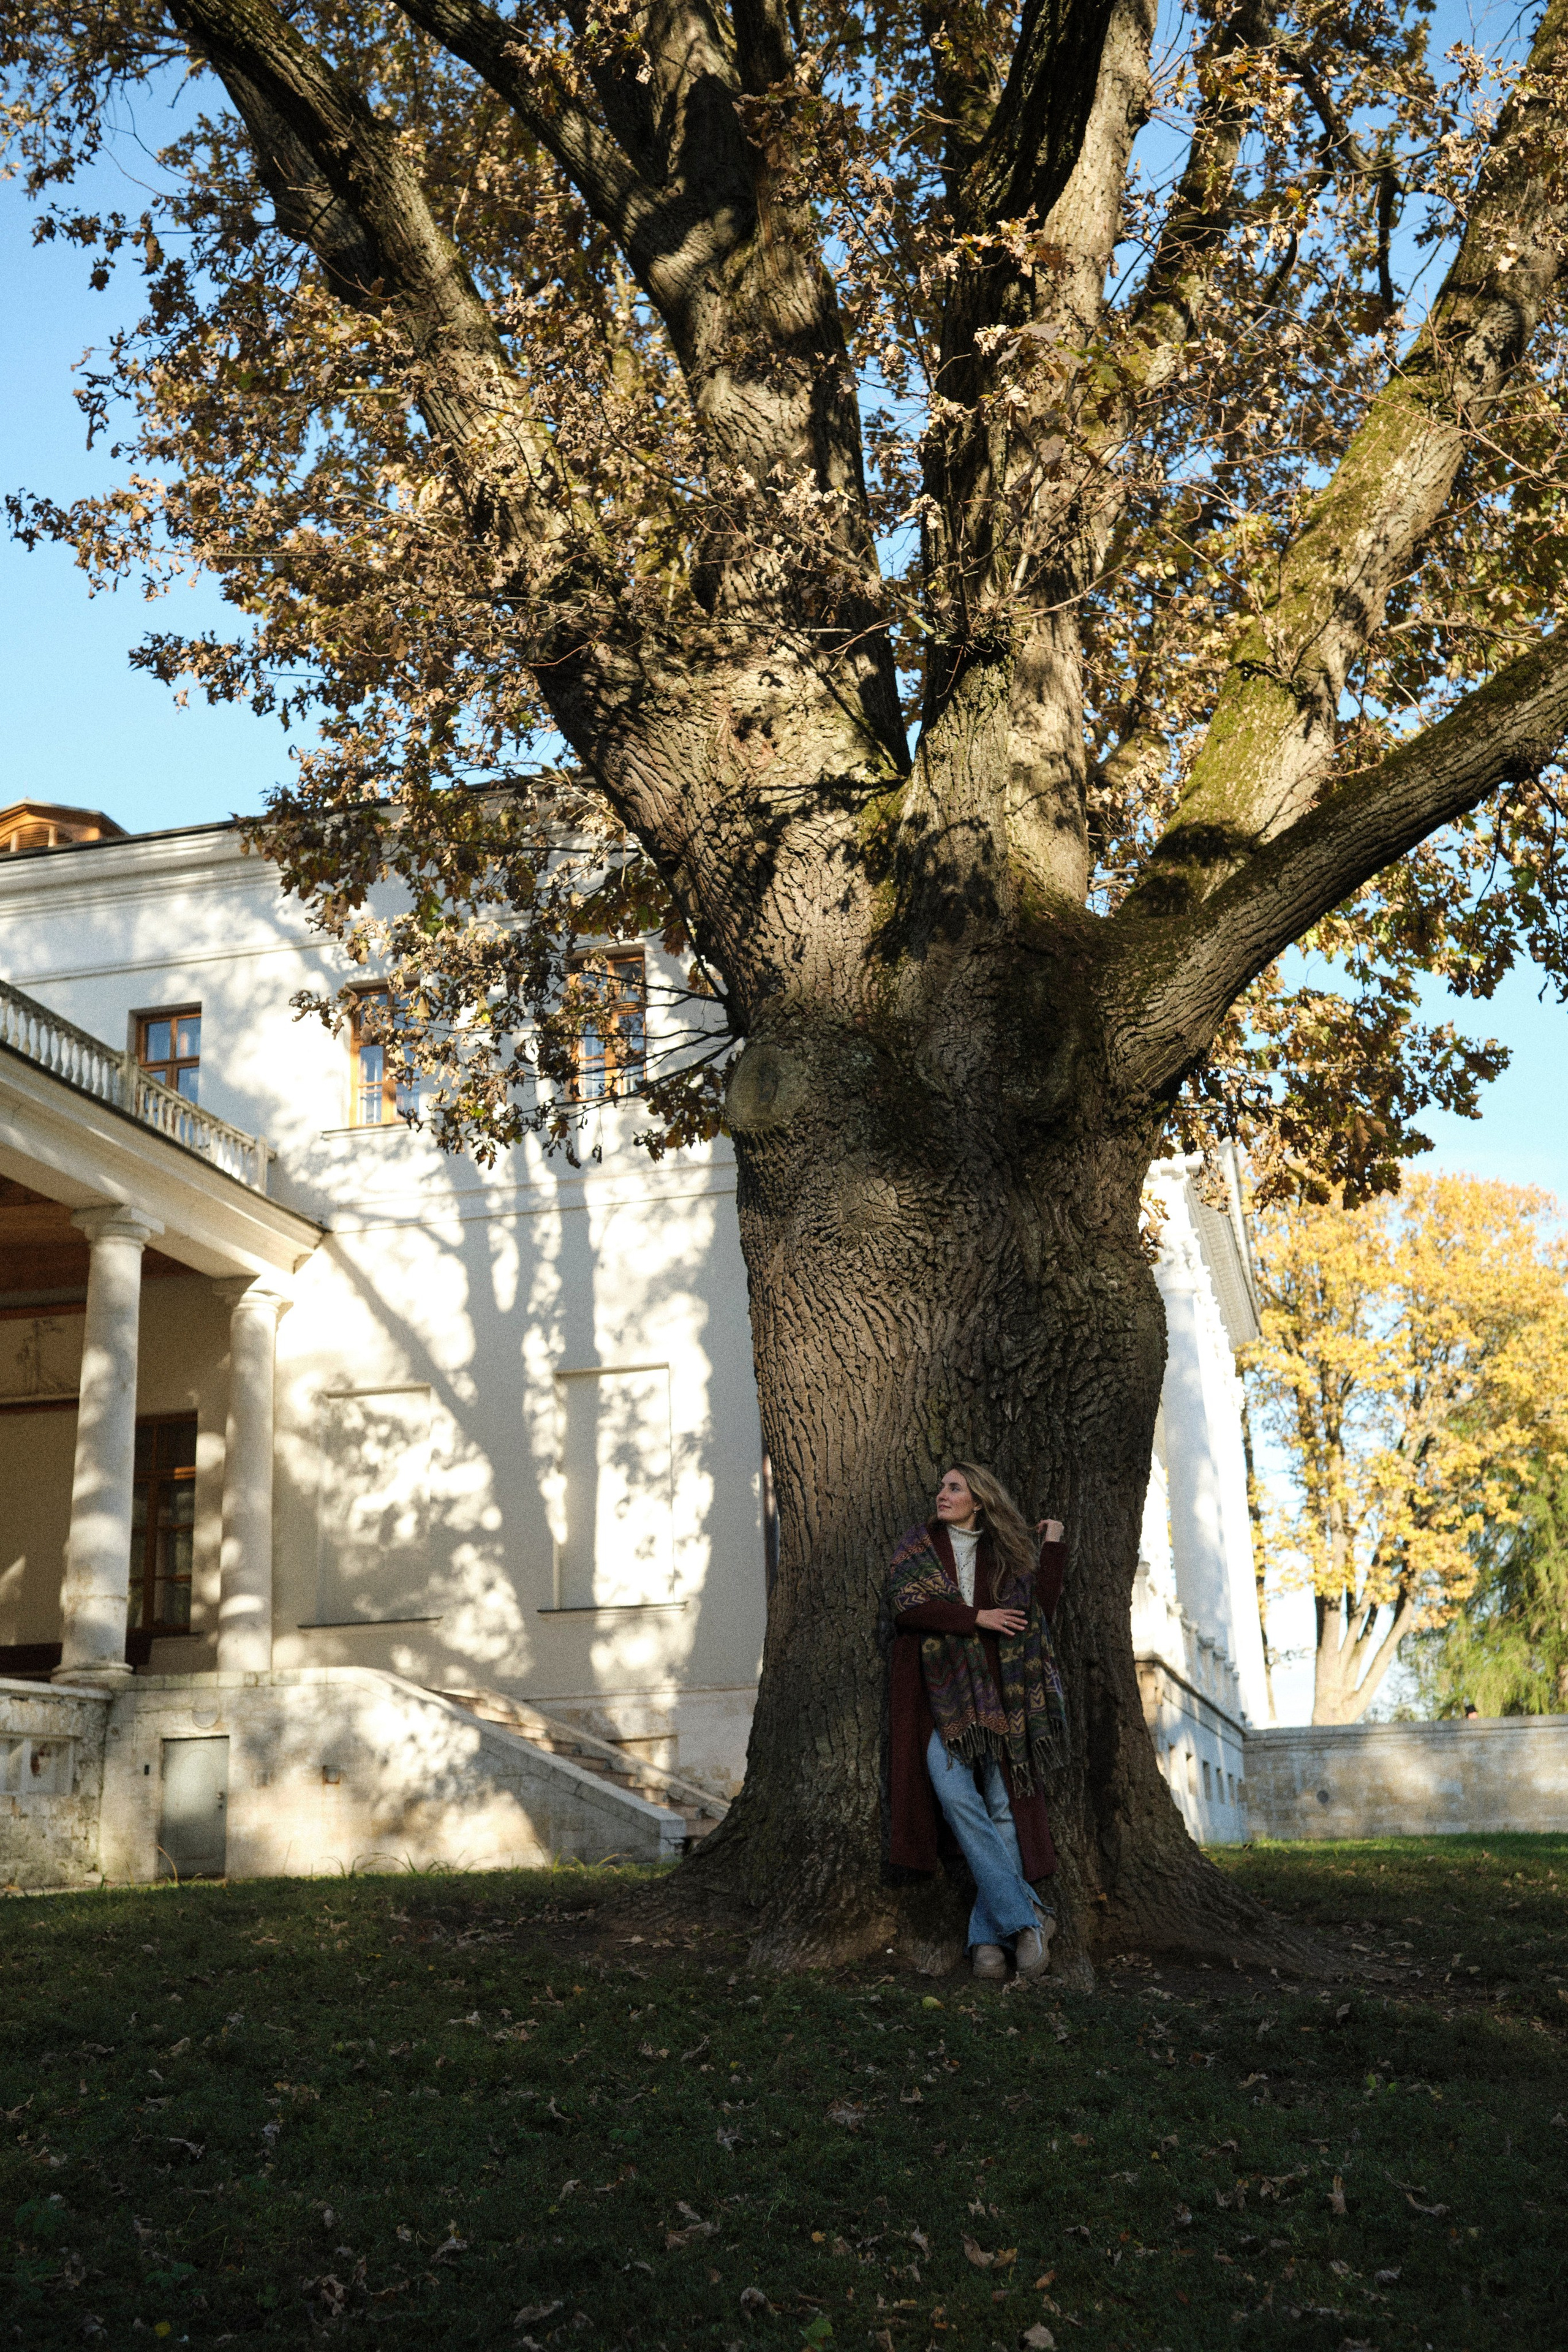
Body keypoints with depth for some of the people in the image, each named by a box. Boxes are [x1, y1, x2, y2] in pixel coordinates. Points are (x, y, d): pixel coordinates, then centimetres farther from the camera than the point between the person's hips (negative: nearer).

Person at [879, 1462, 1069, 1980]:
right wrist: (977, 1618, -7)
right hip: (936, 1690, -2)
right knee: (956, 1797, -20)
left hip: (994, 1694, 2)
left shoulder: (1006, 1558, 17)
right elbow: (906, 1606, -3)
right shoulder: (917, 1546, 13)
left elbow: (1040, 1610, 5)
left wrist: (1053, 1547, 5)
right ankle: (1026, 1916, -18)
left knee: (1004, 1807, -10)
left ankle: (988, 1936, -10)